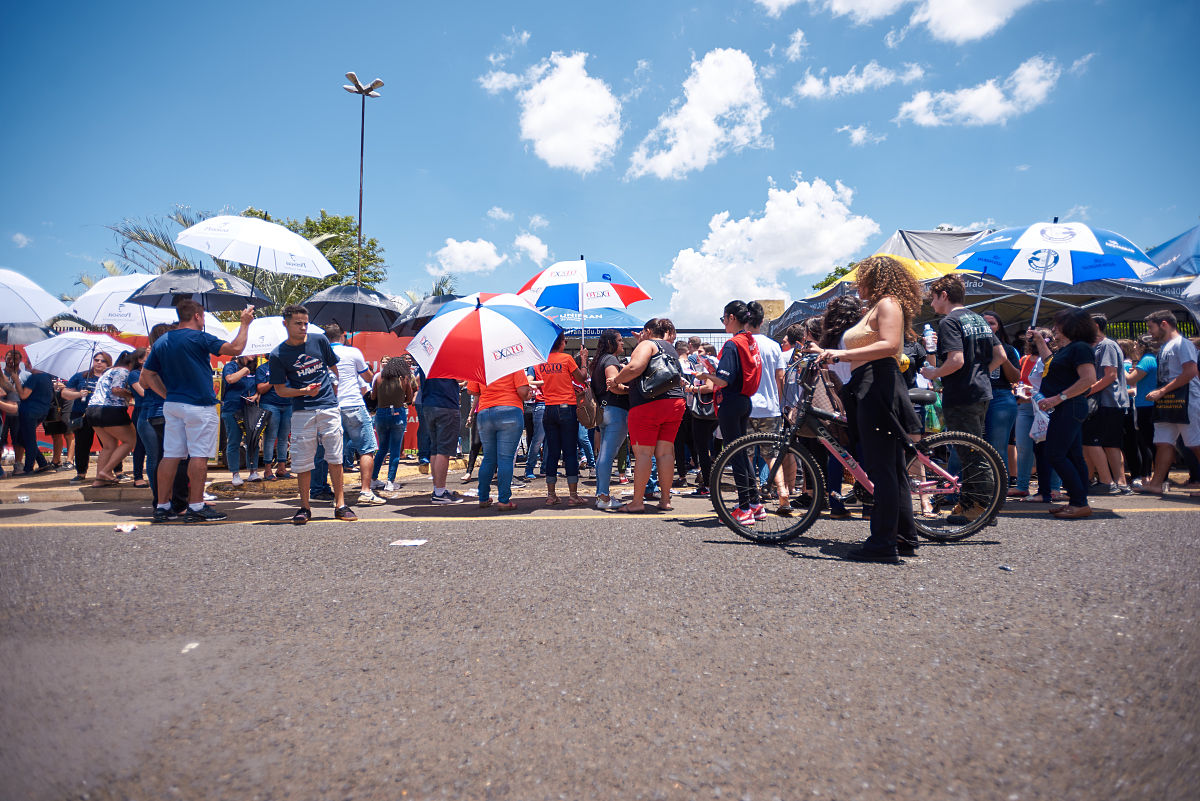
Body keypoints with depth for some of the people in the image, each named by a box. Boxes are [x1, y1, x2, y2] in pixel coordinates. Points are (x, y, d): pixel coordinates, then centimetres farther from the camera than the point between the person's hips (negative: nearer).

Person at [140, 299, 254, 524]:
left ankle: (162, 507, 12)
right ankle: (196, 507, 0)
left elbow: (146, 377, 12)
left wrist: (167, 394, 13)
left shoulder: (162, 342, 12)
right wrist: (244, 323, -3)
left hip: (172, 405, 7)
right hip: (199, 406, -7)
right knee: (199, 456, -2)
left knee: (170, 455, 9)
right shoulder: (199, 338, -10)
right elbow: (235, 348, -13)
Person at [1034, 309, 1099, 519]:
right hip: (1066, 409, 10)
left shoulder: (1080, 348, -13)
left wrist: (1058, 398, -25)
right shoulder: (1066, 349, 17)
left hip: (1069, 408, -10)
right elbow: (1051, 363, 37)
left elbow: (1089, 379, -24)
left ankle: (1080, 503, -8)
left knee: (1056, 454, -11)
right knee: (1073, 456, 11)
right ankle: (1078, 502, 16)